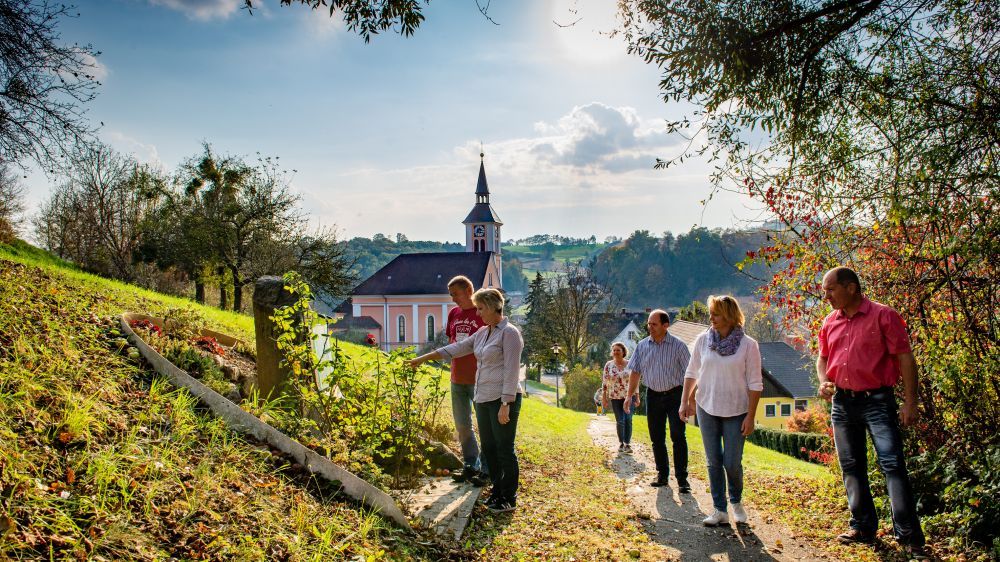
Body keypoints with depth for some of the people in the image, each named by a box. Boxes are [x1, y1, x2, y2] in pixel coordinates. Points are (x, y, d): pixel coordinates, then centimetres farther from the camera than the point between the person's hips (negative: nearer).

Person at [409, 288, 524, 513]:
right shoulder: (483, 332, 15)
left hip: (503, 399, -9)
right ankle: (498, 491, 25)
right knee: (489, 448, 13)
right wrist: (424, 358, 20)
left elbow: (512, 371, -16)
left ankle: (509, 499, 9)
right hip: (483, 399, 9)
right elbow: (457, 348, 20)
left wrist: (505, 404, -20)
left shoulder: (509, 333, -11)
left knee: (504, 450, -1)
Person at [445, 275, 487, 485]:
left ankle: (485, 470, 14)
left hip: (479, 379, -7)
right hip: (458, 379, 7)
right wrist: (454, 369, 15)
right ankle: (470, 466, 28)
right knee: (462, 425, 14)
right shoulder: (453, 314, 8)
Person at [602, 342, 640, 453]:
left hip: (629, 396, 0)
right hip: (615, 397, 0)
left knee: (628, 419, -12)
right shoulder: (608, 365, 0)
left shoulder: (629, 365, 1)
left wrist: (637, 397, 3)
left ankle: (627, 444, -4)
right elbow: (604, 382, 3)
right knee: (620, 421, 2)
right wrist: (604, 397, 0)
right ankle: (621, 443, 17)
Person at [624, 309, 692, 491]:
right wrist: (629, 397, 2)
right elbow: (635, 372, 7)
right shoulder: (642, 346, 3)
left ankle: (682, 478, 0)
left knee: (678, 437, -7)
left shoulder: (678, 346, -8)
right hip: (653, 395, 4)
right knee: (656, 438, 9)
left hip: (674, 395, -4)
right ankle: (662, 474, 22)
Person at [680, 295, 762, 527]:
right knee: (713, 462, 5)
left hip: (735, 412, -2)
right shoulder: (703, 340, -1)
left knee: (732, 462, 1)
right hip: (707, 409, 2)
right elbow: (691, 374, 8)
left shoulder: (748, 345, -8)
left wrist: (750, 416, -8)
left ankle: (736, 502, 29)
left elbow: (755, 384, -6)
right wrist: (685, 401, 3)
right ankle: (720, 511, 16)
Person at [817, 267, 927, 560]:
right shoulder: (830, 323, 9)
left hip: (877, 401, -6)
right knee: (851, 466, 11)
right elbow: (823, 358, 20)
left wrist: (910, 403, -13)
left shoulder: (883, 316, -9)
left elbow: (905, 359, -9)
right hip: (842, 403, 6)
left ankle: (910, 537, -4)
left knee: (892, 464, -10)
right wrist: (823, 381, -1)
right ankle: (863, 526, 23)